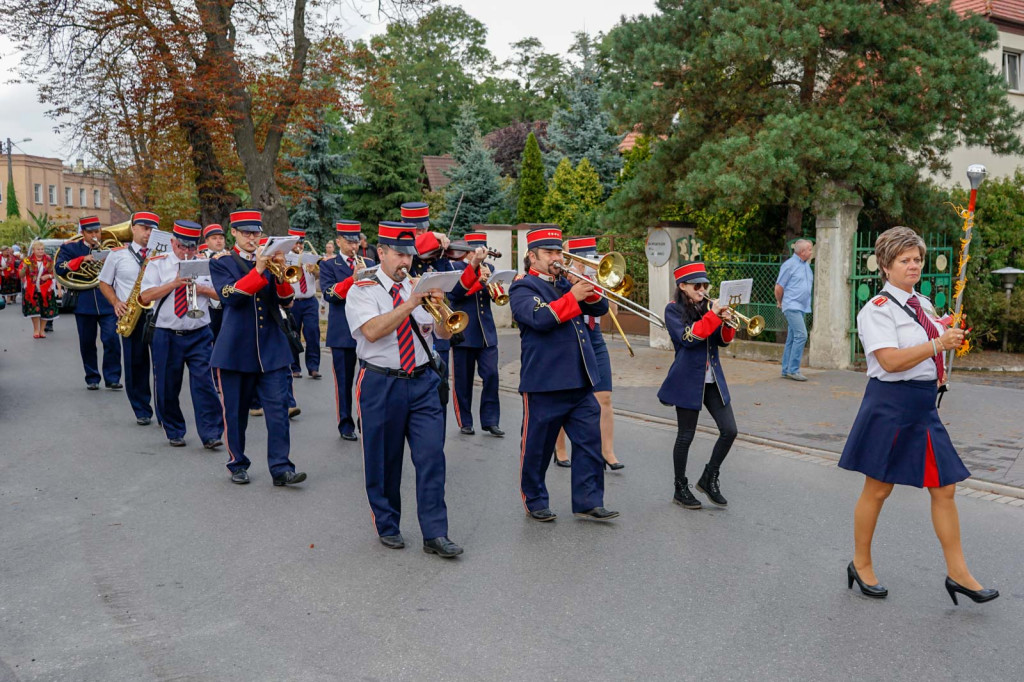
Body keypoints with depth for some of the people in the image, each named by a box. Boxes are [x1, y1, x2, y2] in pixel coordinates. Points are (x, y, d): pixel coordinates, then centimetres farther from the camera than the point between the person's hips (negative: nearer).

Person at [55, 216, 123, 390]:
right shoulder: (70, 247, 8)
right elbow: (60, 269, -5)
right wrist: (82, 259, -16)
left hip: (108, 302, 0)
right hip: (84, 303, 0)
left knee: (111, 340, -9)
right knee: (87, 344, 6)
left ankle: (112, 378, -2)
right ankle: (92, 379, 18)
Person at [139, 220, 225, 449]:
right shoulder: (157, 264, 4)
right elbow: (145, 296, -7)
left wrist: (202, 289, -11)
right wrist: (174, 283, -16)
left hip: (199, 335, 0)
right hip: (166, 336, 0)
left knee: (204, 383, -8)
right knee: (167, 387, 7)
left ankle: (211, 434, -5)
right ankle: (174, 432, 22)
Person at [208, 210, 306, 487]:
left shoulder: (269, 259, 10)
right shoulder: (221, 263, 4)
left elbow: (285, 300, 0)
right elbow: (229, 295, -15)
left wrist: (281, 271, -17)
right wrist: (258, 270, -24)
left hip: (272, 348, 2)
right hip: (236, 348, -1)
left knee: (278, 408, -4)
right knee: (235, 411, 7)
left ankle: (281, 468, -1)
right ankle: (238, 464, 22)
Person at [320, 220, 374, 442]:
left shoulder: (369, 264, 13)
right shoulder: (329, 265, 4)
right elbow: (329, 294, -10)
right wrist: (353, 278, -20)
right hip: (342, 330, -2)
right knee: (344, 380, 4)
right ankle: (346, 425, 13)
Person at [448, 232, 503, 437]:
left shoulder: (489, 268, 13)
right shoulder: (455, 266, 1)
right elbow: (456, 291, -17)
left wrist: (488, 280, -19)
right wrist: (473, 265, -22)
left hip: (487, 333, 3)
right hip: (463, 333, -3)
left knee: (491, 375, -4)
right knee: (463, 380, 3)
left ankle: (490, 420, 5)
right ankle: (465, 421, 15)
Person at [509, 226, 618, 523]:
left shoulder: (566, 283, 17)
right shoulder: (523, 288, -3)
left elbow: (599, 308, 10)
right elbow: (540, 318, -21)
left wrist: (586, 288, -7)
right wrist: (573, 297, -20)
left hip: (581, 380, 6)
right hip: (544, 382, -6)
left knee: (590, 441, 4)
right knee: (537, 447, 6)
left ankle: (588, 501, 12)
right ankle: (535, 502, 21)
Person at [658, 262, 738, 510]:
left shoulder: (707, 306, 11)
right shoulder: (674, 310, -5)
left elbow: (724, 341, 7)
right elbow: (688, 337, -20)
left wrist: (727, 322, -11)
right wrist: (713, 316, -21)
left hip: (713, 380, 6)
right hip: (688, 380, -5)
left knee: (729, 430, 0)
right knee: (686, 436, 3)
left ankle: (709, 479, 18)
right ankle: (681, 489, 17)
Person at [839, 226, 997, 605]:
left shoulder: (924, 304, 13)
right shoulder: (878, 309, -12)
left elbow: (940, 338, 28)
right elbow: (890, 360, -24)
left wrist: (950, 331, 8)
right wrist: (938, 344, -25)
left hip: (924, 407, 8)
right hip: (890, 403, -7)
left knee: (944, 488, 8)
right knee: (877, 489, 4)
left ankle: (957, 573, 19)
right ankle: (861, 565, 21)